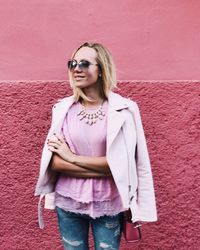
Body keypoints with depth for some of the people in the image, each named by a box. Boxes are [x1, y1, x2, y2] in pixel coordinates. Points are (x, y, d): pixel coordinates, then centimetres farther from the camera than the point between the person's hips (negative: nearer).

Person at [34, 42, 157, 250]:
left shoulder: (123, 109, -11)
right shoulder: (63, 108, -4)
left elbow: (122, 163, -16)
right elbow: (53, 162, -7)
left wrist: (72, 157, -13)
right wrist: (102, 170, -15)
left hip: (108, 205, -2)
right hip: (68, 203, 2)